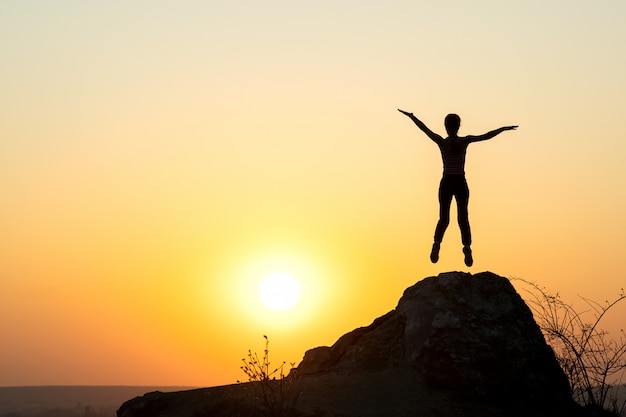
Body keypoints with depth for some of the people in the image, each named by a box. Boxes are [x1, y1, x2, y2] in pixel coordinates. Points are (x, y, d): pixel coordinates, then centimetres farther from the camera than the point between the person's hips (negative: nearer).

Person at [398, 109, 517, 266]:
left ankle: (437, 244, -12)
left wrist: (411, 116, 8)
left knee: (444, 219, 8)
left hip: (446, 183, 0)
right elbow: (486, 136, -2)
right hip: (461, 184, 0)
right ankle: (467, 248, -15)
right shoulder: (465, 141, -8)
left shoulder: (442, 142, -10)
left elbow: (424, 128, -3)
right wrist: (503, 128, 8)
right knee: (463, 218, 2)